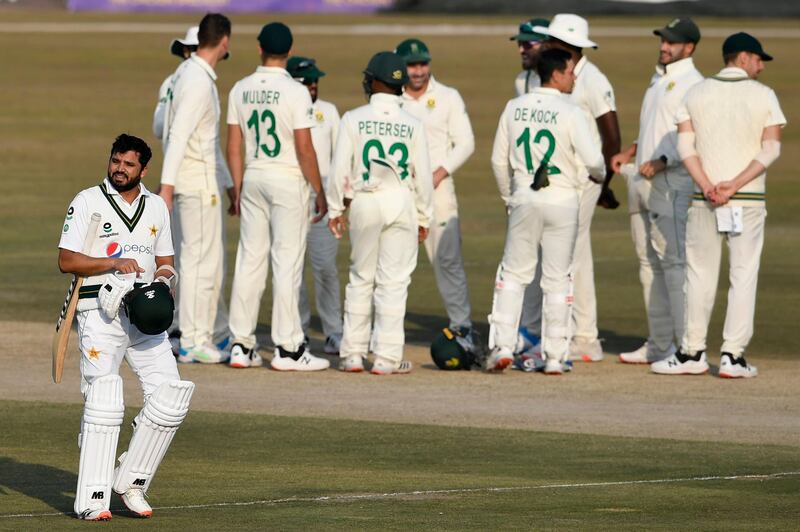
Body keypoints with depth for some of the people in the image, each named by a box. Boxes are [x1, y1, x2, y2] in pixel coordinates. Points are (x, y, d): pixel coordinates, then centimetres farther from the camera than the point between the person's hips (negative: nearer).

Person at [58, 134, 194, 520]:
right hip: (100, 313, -5)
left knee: (171, 398, -5)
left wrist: (163, 280, -2)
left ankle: (131, 481, 8)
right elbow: (66, 261, -5)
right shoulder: (88, 202, 0)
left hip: (144, 315, 5)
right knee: (103, 402, -14)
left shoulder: (156, 207, 14)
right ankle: (92, 499, -14)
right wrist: (114, 263, -17)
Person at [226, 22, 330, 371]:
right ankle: (287, 349, -2)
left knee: (249, 261, 8)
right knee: (287, 264, -3)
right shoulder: (295, 92, -12)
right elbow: (304, 149, -14)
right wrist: (320, 193, -5)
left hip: (253, 179, 5)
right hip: (289, 181, -5)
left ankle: (241, 345, 9)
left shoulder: (240, 90, 4)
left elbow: (233, 147, 7)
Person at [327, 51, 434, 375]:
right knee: (394, 281, 2)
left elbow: (340, 168, -3)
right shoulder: (412, 125, -1)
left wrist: (336, 208, 8)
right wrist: (424, 217, 12)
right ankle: (387, 357, 0)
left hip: (364, 202, 0)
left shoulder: (353, 119, -3)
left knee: (360, 278, 12)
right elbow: (423, 176, 2)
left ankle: (353, 353, 12)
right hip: (402, 202, 0)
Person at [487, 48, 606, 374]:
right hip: (562, 201, -3)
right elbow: (592, 160, -17)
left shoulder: (514, 108, 3)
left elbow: (499, 160, 8)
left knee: (513, 274, 11)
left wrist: (508, 197, 22)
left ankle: (502, 347, 1)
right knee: (557, 280, 5)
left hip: (524, 201, 3)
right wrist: (599, 175, 7)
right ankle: (554, 357, 7)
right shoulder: (571, 113, -11)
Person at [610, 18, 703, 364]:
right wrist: (629, 152, 18)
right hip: (642, 181, 10)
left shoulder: (692, 84, -10)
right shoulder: (657, 80, 20)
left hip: (671, 182, -10)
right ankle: (659, 344, 15)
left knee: (673, 260, -14)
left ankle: (687, 345, -16)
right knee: (649, 263, 10)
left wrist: (661, 162, -26)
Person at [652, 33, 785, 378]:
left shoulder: (696, 93, 6)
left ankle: (693, 353, 9)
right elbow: (771, 148, -8)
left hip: (703, 198, 2)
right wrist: (734, 185, -12)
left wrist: (707, 186, -10)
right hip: (749, 200, -2)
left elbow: (685, 144, -2)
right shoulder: (763, 96, -1)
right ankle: (733, 356, -2)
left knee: (700, 275, 8)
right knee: (743, 275, 2)